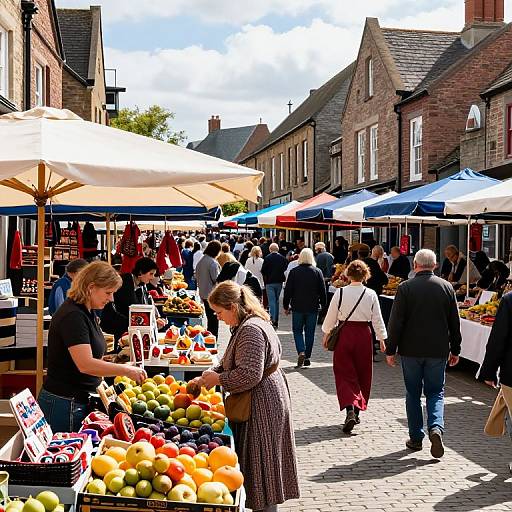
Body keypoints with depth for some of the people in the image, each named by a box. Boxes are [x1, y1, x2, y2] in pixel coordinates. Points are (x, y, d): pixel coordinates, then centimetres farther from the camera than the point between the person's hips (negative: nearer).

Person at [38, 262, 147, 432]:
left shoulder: (87, 313, 10)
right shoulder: (73, 316, -20)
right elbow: (85, 365, -26)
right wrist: (126, 370, -21)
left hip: (80, 401, 9)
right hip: (64, 404, -9)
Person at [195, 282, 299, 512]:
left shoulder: (251, 330, -22)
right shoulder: (248, 324, 12)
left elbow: (250, 374, -27)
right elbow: (233, 362, 20)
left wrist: (218, 379, -14)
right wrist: (208, 375, 7)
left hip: (261, 404, -11)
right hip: (268, 400, 11)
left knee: (261, 462, 0)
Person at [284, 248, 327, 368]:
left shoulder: (294, 272, -4)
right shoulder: (317, 272, -1)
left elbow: (288, 291, -2)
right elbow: (322, 291, 3)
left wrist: (286, 306, 7)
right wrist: (323, 305, 13)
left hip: (297, 307, -1)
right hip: (312, 308, 1)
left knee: (297, 330, 9)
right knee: (310, 332, 10)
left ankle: (301, 352, -12)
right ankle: (307, 357, 11)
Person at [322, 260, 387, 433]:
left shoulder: (340, 292, -6)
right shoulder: (371, 294, -4)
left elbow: (331, 317, 2)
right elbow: (377, 320, 2)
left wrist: (326, 334, 17)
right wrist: (382, 339, 13)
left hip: (344, 334, -1)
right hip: (364, 335, 1)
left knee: (345, 373, 2)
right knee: (362, 374, 15)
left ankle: (350, 409, -19)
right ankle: (357, 410, 23)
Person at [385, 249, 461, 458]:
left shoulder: (405, 288, -8)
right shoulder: (446, 287, 1)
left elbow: (396, 322, -8)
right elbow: (455, 322, 6)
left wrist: (391, 349, 0)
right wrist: (455, 350, 15)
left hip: (411, 350, -1)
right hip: (438, 351, 2)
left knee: (413, 394, 11)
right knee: (436, 392, 12)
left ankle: (416, 438, 14)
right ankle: (436, 427, -12)